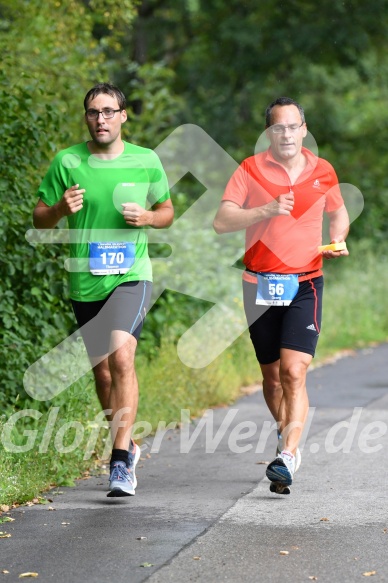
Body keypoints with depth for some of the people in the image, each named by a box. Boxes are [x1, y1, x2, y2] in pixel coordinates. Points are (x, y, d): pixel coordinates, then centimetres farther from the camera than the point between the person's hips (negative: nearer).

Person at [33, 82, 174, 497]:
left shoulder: (146, 161, 1)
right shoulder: (67, 162, 0)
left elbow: (167, 211, 14)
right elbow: (39, 220, 5)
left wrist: (147, 217, -9)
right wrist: (60, 209, -17)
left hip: (131, 276, -2)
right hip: (85, 282, 2)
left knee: (122, 358, -21)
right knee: (101, 370, 13)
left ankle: (121, 463, -21)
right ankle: (126, 444, 36)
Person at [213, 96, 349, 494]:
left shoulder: (322, 171, 6)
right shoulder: (250, 170, -1)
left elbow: (338, 212, 25)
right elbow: (222, 222, -10)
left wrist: (338, 241, 4)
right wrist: (268, 210, -23)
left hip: (305, 285, -1)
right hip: (260, 285, 1)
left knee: (294, 372, -16)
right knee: (272, 375, 11)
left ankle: (286, 458, -23)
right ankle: (288, 439, 33)